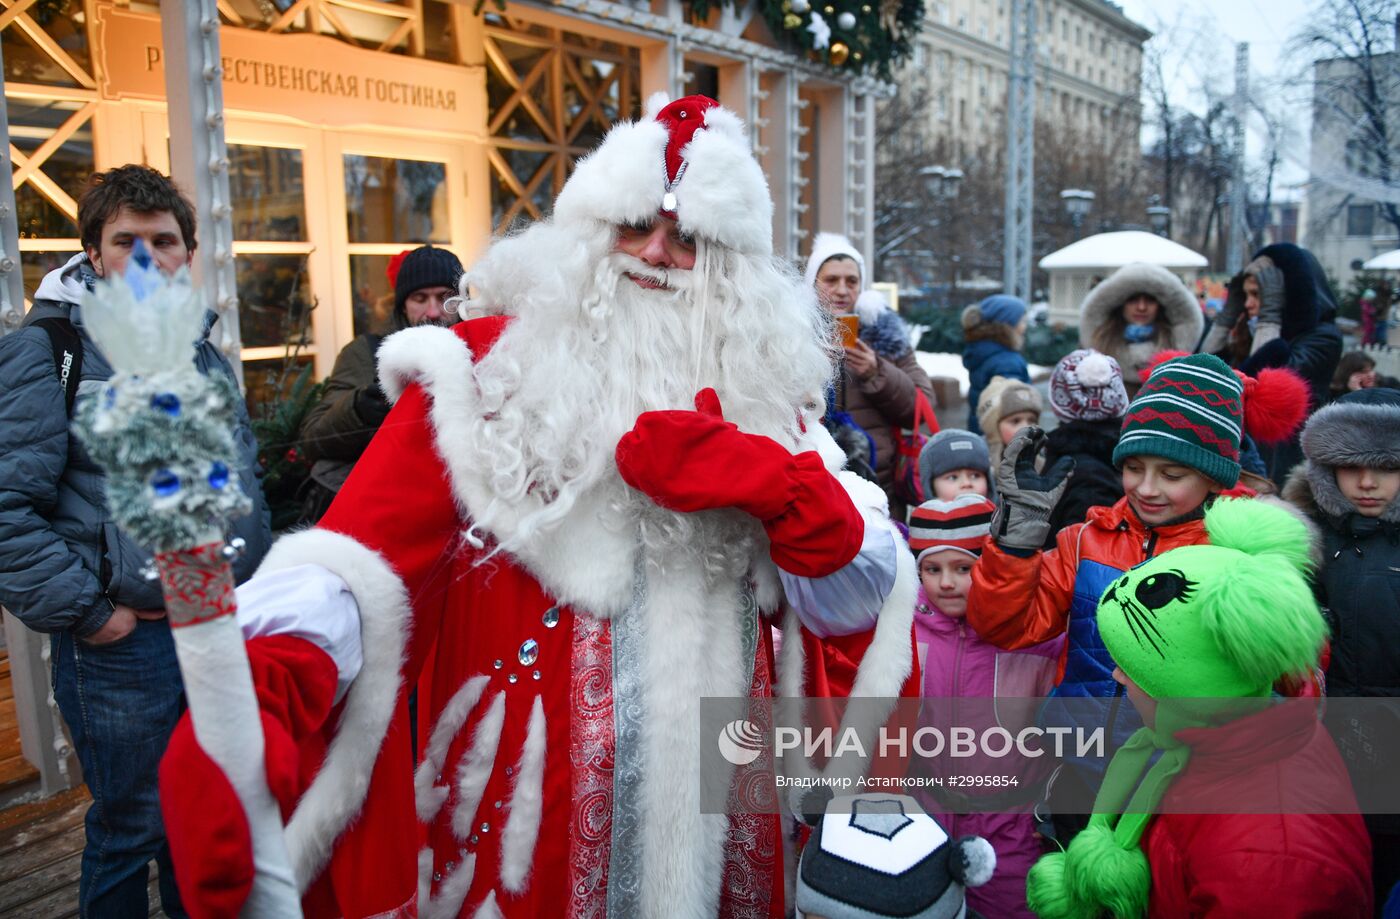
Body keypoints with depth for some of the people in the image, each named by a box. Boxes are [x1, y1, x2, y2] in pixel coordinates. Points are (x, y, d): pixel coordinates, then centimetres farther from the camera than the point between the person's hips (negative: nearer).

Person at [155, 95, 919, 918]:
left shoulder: (758, 397, 3)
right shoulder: (491, 367, -6)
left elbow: (859, 603, -2)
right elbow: (358, 550, -18)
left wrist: (778, 487, -19)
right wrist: (256, 696, -36)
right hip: (516, 815, -2)